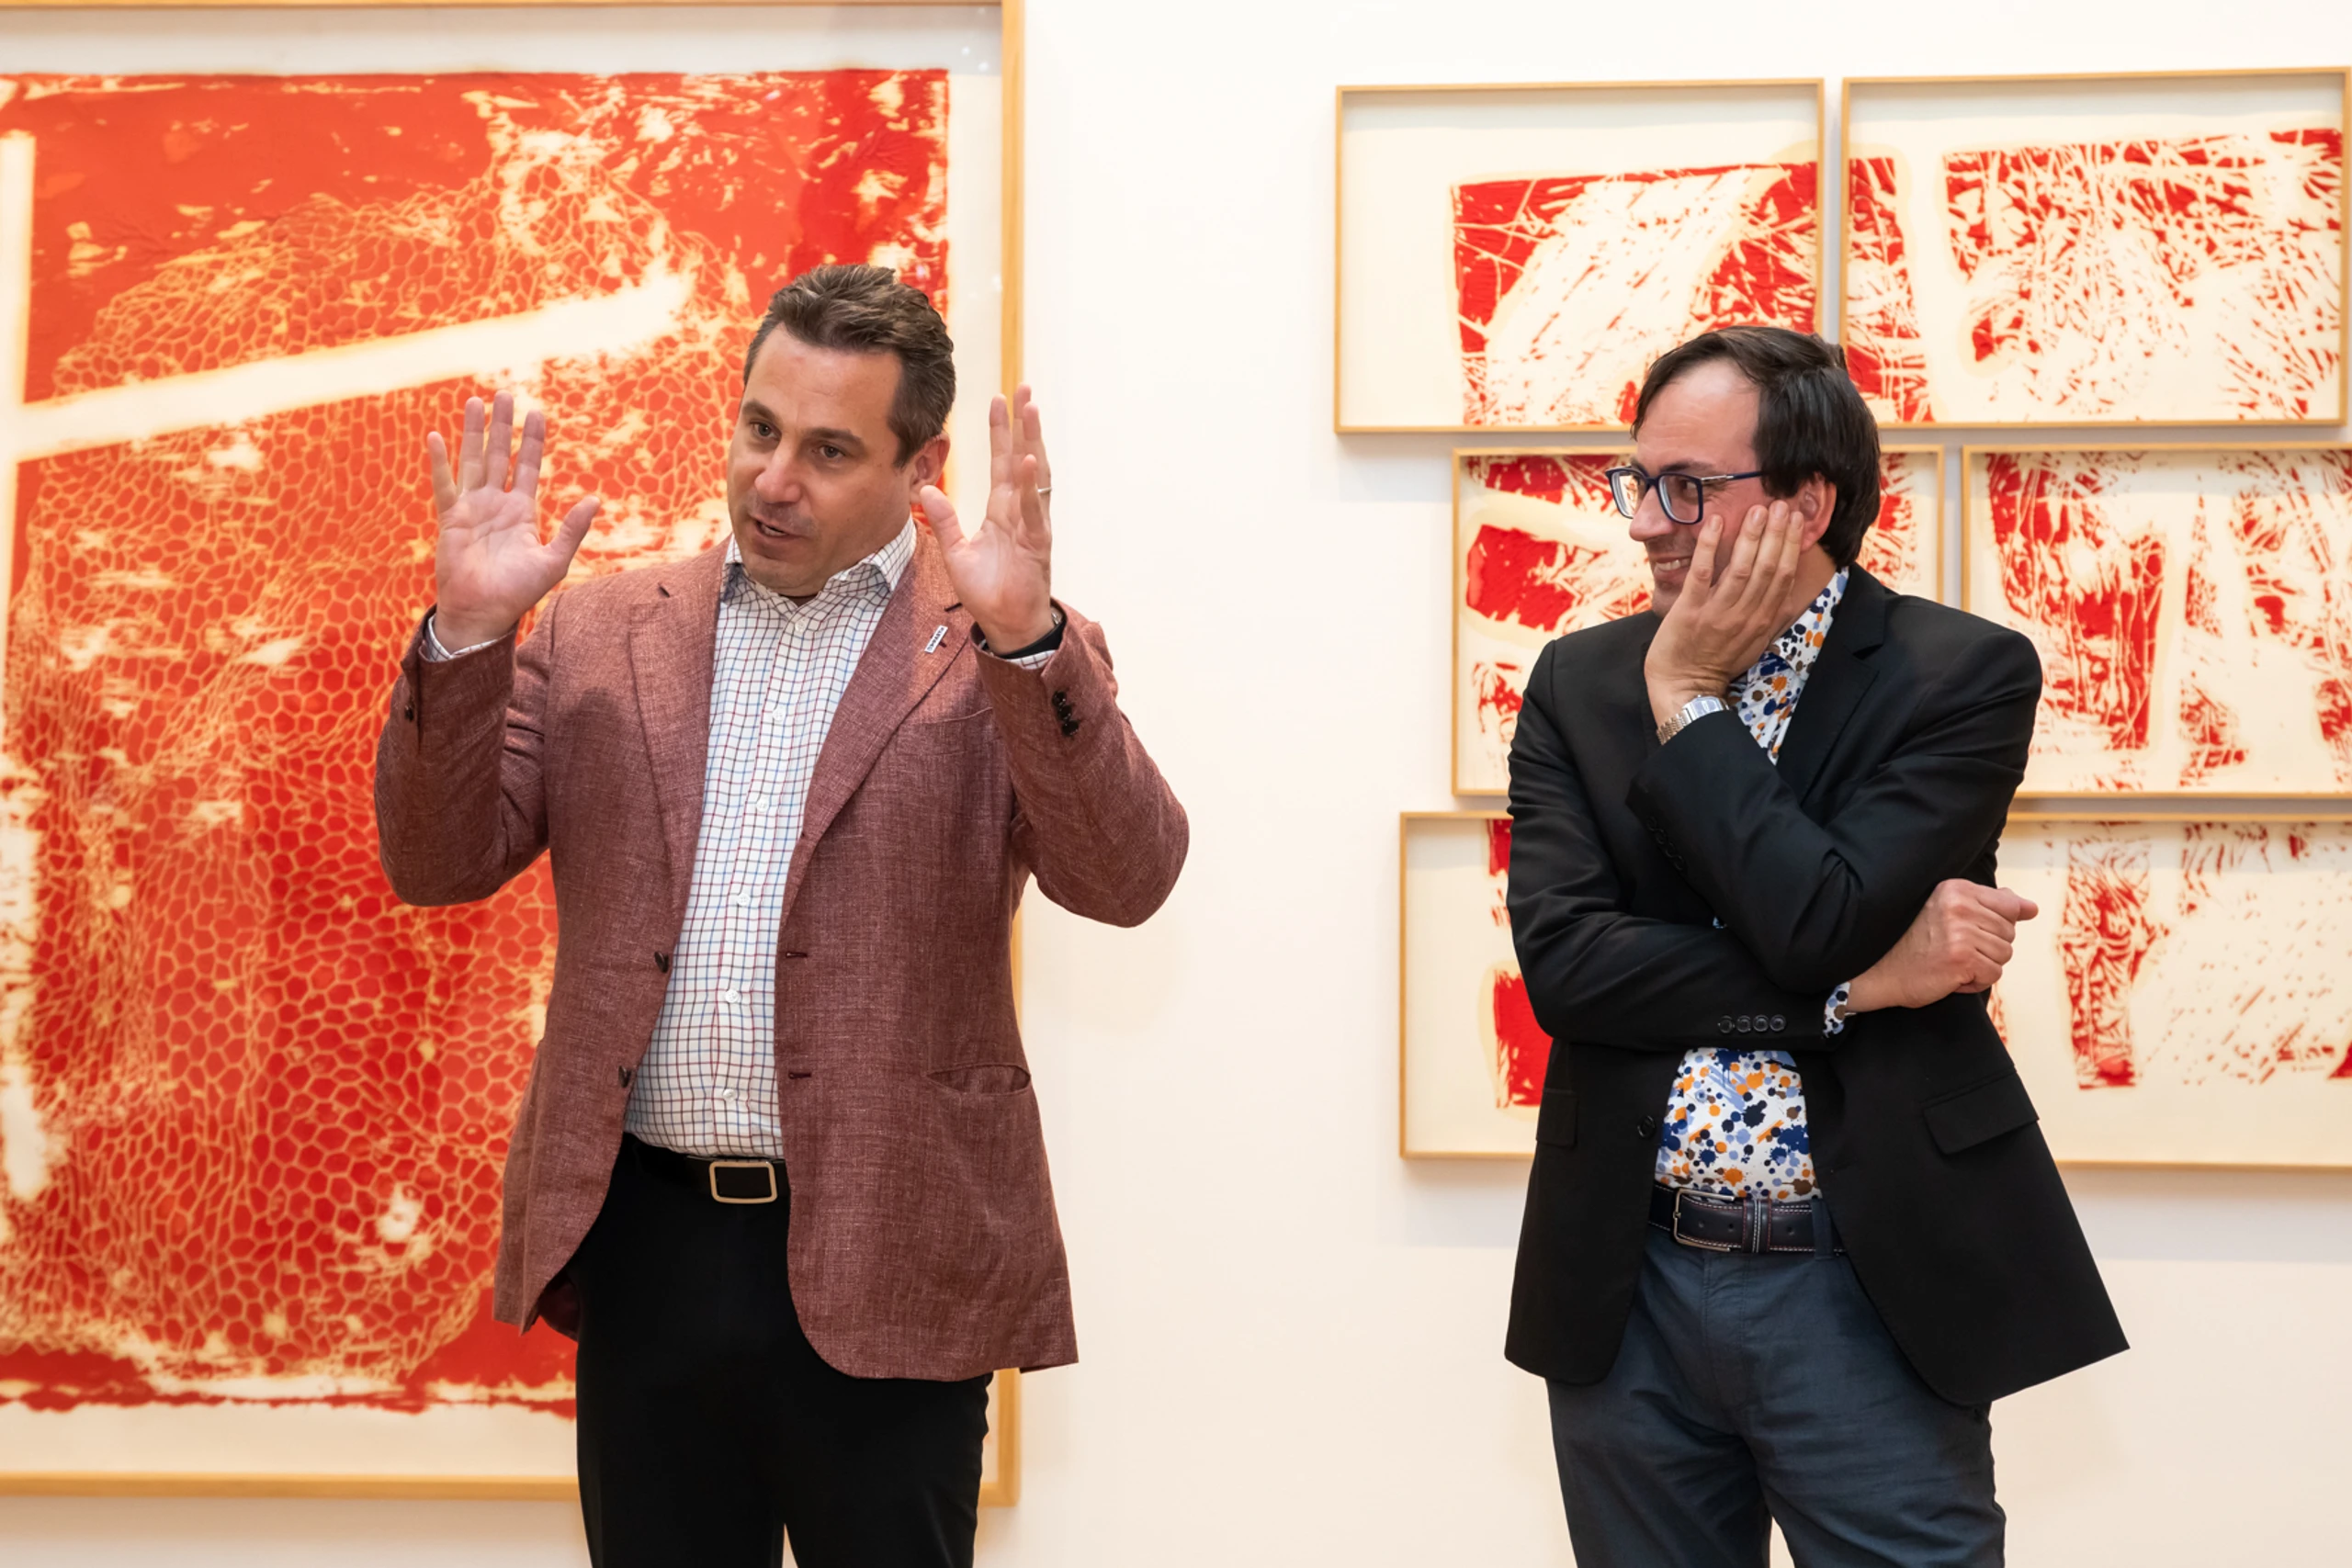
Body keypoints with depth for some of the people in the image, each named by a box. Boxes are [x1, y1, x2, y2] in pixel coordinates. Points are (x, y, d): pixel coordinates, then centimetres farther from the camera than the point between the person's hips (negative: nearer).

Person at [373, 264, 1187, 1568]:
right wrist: (465, 631, -9)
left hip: (882, 1264, -3)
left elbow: (1126, 882, -13)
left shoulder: (1010, 653, 0)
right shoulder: (599, 631, 9)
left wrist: (1024, 639, -26)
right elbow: (438, 865, 5)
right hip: (643, 1245, 3)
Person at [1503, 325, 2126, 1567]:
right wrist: (1853, 986, -15)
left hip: (1868, 1293, -3)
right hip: (1632, 1290, 4)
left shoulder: (1962, 674, -5)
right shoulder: (1578, 684, 5)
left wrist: (1685, 699, -10)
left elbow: (1818, 926, -19)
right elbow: (1562, 964, -8)